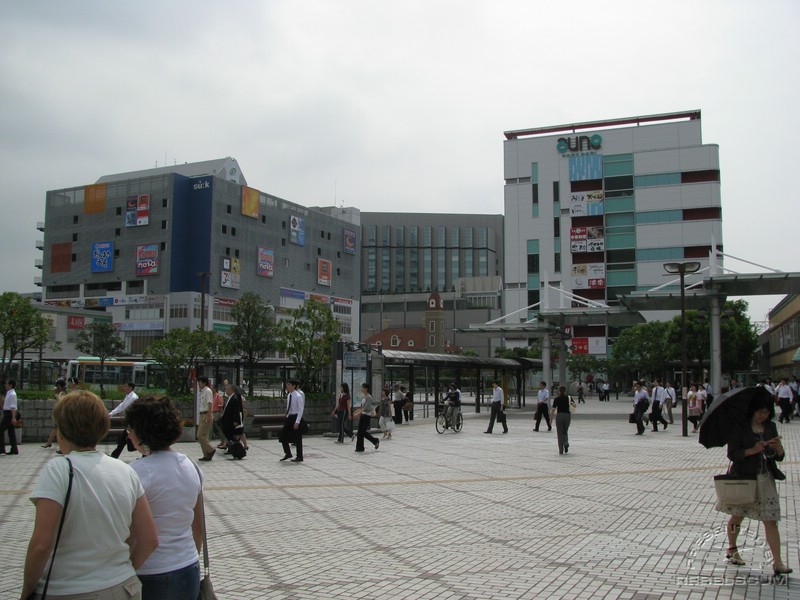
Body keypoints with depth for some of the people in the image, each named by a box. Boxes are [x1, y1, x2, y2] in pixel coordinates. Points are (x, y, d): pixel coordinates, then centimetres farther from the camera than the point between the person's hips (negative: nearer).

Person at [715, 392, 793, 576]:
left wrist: (779, 447, -14)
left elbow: (779, 457, 8)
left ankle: (777, 562, -2)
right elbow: (732, 454, -12)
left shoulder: (770, 427, 6)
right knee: (737, 515, 11)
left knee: (770, 519, -3)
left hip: (765, 479, 3)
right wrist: (752, 450, -24)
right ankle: (732, 549, 32)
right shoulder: (740, 427, -8)